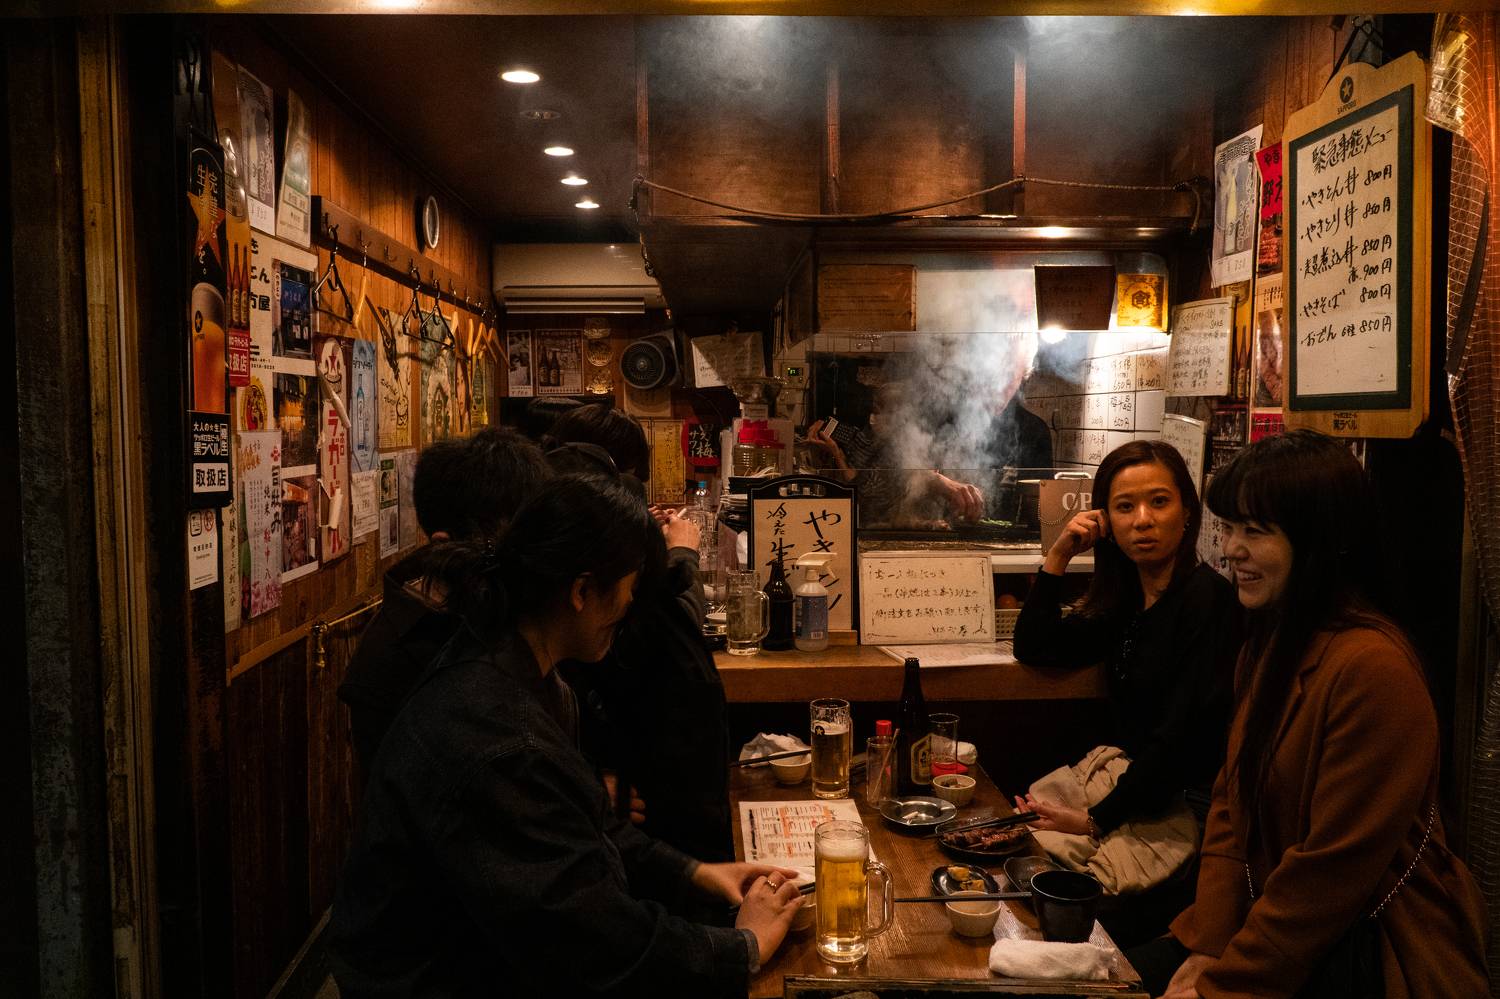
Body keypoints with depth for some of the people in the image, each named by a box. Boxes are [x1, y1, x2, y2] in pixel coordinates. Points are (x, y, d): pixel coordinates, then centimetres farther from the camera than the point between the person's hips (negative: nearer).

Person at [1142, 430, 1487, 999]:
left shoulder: (1371, 669, -24)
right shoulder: (1269, 645, 6)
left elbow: (1333, 867, -23)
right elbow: (1231, 803, 5)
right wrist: (1209, 946, -5)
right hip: (1278, 925, 7)